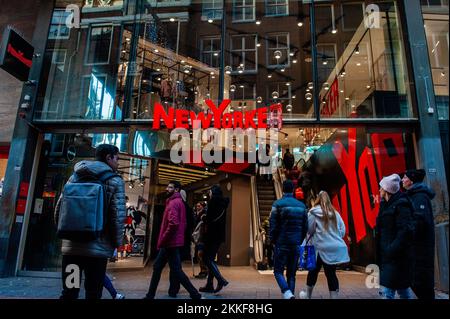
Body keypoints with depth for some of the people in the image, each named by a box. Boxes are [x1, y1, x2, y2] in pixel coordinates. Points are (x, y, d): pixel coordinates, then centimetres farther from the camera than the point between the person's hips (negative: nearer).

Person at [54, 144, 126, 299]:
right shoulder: (115, 181, -4)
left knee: (68, 293, 14)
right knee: (93, 294, 7)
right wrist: (116, 243, 1)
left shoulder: (75, 176, 10)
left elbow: (59, 207, 10)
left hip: (71, 246, 4)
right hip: (98, 248, -4)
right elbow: (118, 215, -11)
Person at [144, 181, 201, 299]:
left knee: (176, 270, -4)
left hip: (170, 242, -10)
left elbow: (173, 224, -27)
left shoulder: (173, 202, -14)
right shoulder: (179, 202, 17)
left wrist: (162, 241, -18)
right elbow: (182, 224, 19)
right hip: (173, 241, 10)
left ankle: (195, 294, 2)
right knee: (157, 266, 16)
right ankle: (150, 295, 26)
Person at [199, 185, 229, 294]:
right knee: (211, 259, 12)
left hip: (212, 234, -8)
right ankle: (209, 285, 14)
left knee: (208, 258, -4)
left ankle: (221, 280, -15)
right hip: (219, 234, 8)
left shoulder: (213, 201, -9)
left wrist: (204, 218, 5)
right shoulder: (223, 202, 14)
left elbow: (209, 218, -15)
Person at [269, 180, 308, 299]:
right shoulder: (302, 205, 7)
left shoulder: (278, 204, -7)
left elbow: (273, 225, -9)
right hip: (296, 245, 4)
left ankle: (287, 293, -15)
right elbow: (305, 227, 7)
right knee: (291, 274, 13)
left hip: (282, 243, -4)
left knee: (278, 271, 6)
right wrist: (300, 241, 14)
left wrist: (272, 240, 2)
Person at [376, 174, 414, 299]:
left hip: (396, 256, -9)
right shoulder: (387, 205, 14)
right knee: (403, 289, 17)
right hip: (387, 254, 9)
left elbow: (405, 231, -21)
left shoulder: (401, 204, -13)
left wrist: (392, 250, -23)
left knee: (387, 291, -8)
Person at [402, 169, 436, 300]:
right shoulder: (414, 195, 16)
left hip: (420, 245, -9)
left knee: (421, 279, -2)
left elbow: (420, 219, -23)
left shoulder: (419, 195, -13)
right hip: (416, 244, 9)